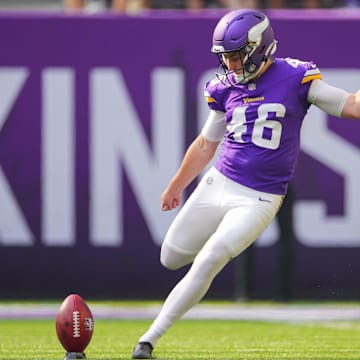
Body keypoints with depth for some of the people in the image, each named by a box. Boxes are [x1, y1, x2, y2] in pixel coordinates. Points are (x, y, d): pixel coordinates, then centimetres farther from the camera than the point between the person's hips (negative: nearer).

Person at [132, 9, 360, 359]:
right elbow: (206, 143, 17)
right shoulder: (225, 88, 4)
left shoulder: (295, 77, -8)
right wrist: (176, 186, 24)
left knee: (206, 263, -15)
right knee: (171, 258, 11)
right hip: (218, 183, 5)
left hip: (259, 199, -5)